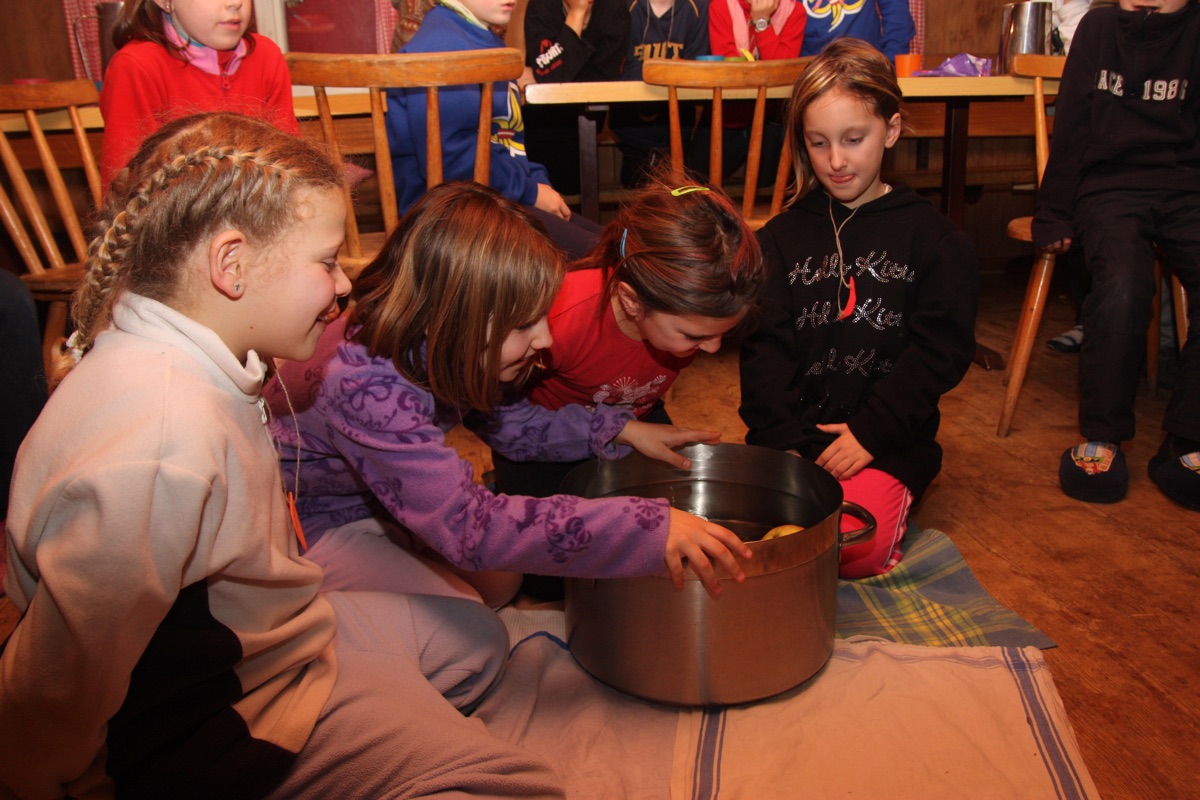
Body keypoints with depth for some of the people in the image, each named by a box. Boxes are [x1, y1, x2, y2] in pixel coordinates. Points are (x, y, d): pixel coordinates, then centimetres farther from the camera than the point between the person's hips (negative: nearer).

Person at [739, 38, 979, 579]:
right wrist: (780, 439, -11)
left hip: (885, 442, -1)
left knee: (857, 547, -25)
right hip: (792, 435, 2)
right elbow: (764, 348, 3)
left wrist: (869, 432, -12)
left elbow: (940, 351, -1)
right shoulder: (780, 238, 11)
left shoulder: (933, 240, 6)